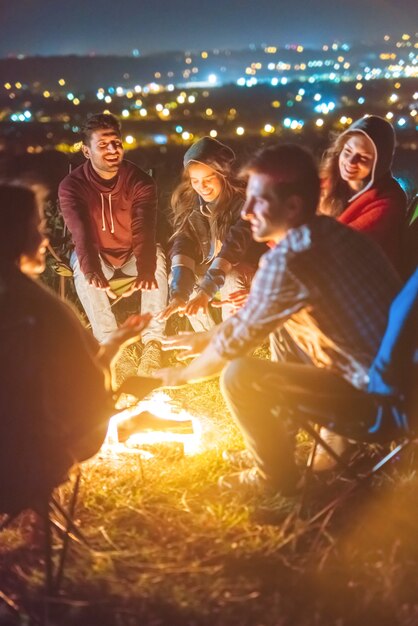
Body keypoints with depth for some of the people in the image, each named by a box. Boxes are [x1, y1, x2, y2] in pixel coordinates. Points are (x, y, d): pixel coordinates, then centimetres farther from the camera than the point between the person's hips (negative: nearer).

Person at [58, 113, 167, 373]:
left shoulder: (140, 181, -19)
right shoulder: (72, 186, -20)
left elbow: (145, 229, -34)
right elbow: (81, 231, -36)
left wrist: (145, 270, -55)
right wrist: (92, 270, -57)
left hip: (133, 254, 0)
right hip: (97, 256, 0)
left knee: (157, 258, -31)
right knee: (82, 268, -33)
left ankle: (153, 341, -30)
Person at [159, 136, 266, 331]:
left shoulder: (243, 200, -27)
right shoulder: (187, 201, -13)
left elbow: (234, 245, -36)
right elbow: (182, 247, -22)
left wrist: (205, 291, -47)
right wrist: (178, 294, -38)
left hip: (245, 267, -5)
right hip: (209, 266, 5)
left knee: (231, 282, -34)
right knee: (179, 281, -19)